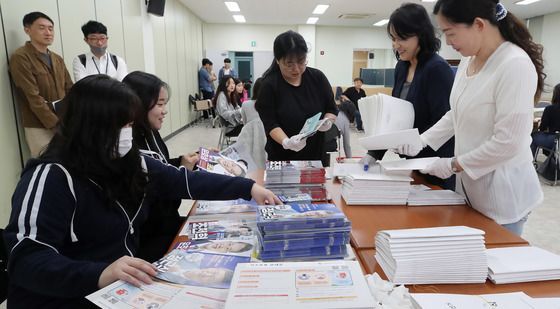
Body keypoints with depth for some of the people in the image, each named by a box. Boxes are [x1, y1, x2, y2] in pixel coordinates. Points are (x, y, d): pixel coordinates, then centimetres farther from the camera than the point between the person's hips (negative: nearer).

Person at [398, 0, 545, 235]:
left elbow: (507, 143, -23)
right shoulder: (468, 60, 4)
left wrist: (454, 165, -15)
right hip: (469, 186, 7)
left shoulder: (515, 65, -22)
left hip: (501, 194, -7)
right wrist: (422, 140, 5)